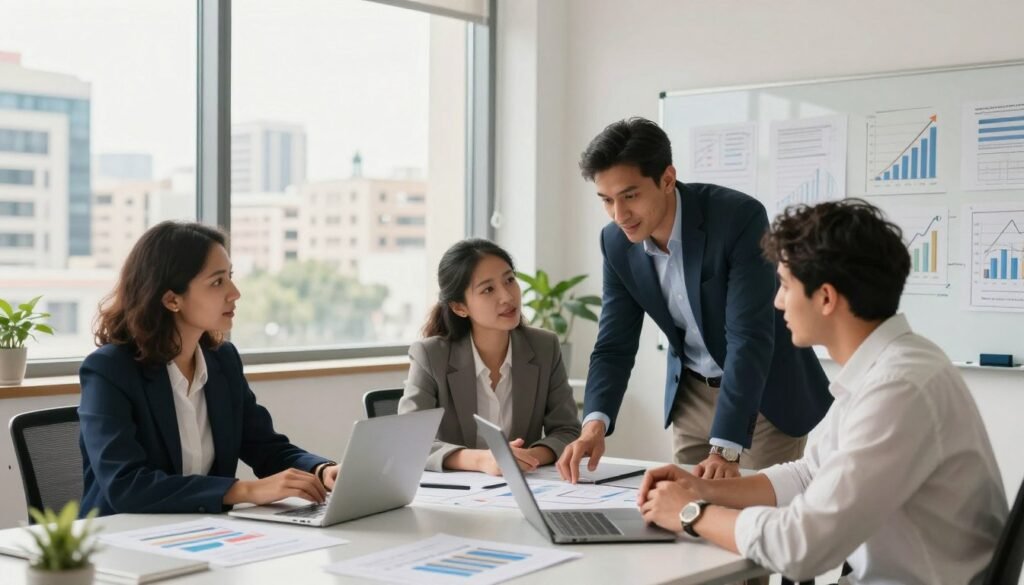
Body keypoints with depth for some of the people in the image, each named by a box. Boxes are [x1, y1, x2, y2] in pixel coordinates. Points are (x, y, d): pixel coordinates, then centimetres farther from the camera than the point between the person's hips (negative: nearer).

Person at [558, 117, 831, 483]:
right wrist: (595, 423, -27)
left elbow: (749, 338, -32)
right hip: (692, 394, 5)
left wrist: (725, 449, -40)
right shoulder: (617, 242, -11)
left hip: (765, 392, -4)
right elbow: (614, 345, -8)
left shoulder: (739, 217, -28)